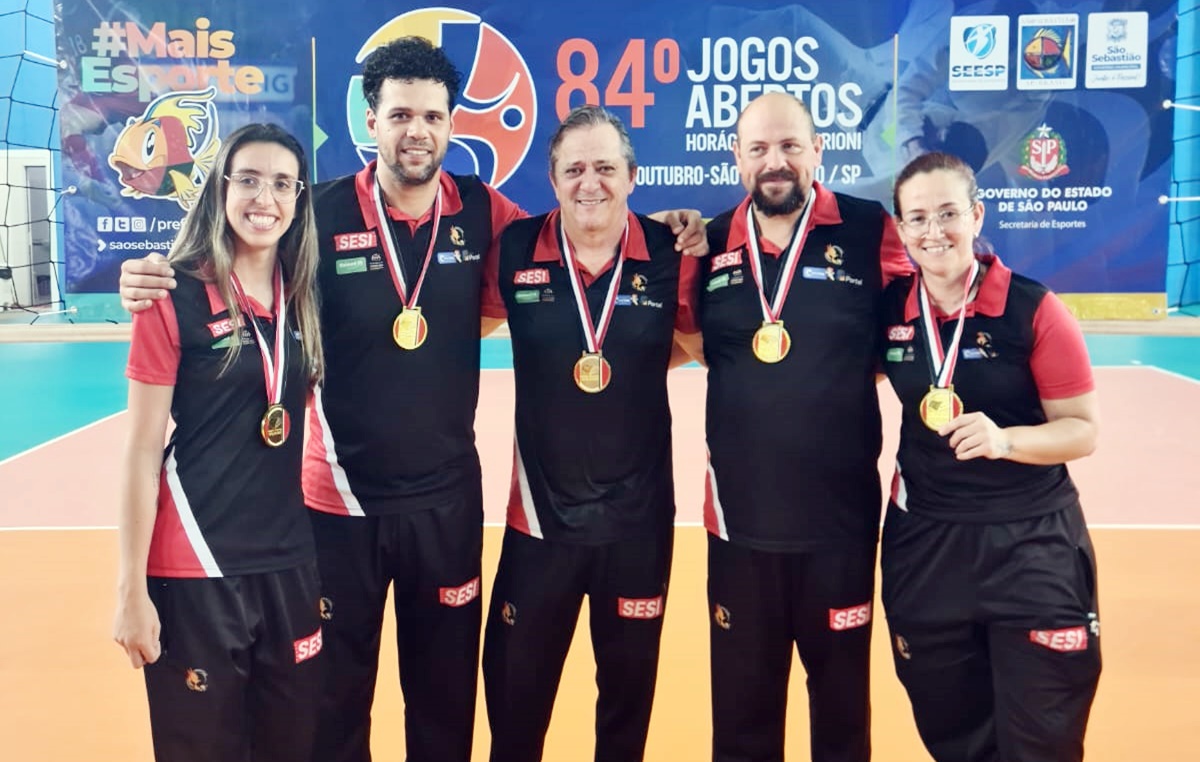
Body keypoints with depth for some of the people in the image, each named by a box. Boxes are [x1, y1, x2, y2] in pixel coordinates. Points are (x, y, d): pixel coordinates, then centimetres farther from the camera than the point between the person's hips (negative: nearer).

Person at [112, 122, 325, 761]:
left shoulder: (302, 297, 5)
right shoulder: (174, 299, -10)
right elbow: (142, 451, -9)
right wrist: (132, 589, -9)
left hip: (292, 560, 5)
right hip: (194, 565, -5)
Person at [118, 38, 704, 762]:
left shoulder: (484, 211, -4)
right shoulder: (321, 213, -11)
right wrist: (155, 286, -22)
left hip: (449, 495, 2)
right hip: (341, 496, -2)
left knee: (447, 690, 19)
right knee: (334, 694, 15)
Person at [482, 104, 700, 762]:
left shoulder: (670, 254, -6)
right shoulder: (515, 250, -6)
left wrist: (640, 361, -5)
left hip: (639, 516, 0)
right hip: (540, 512, 0)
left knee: (630, 682, 18)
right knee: (514, 685, 12)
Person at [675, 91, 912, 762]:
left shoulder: (870, 230, -6)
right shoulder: (710, 243, 2)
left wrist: (852, 367, -10)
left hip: (841, 512, -2)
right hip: (739, 513, 2)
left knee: (841, 690, 17)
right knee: (741, 696, 16)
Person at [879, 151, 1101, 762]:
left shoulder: (1034, 309, -12)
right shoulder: (888, 310, -2)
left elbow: (1084, 431, -9)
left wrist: (1005, 439, -24)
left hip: (1031, 543, -3)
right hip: (923, 541, 3)